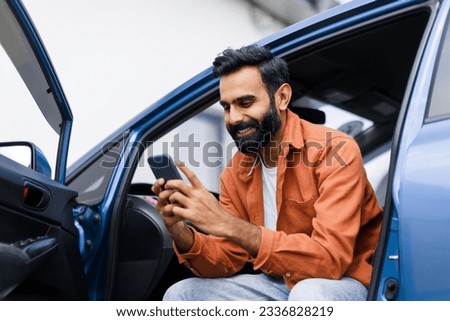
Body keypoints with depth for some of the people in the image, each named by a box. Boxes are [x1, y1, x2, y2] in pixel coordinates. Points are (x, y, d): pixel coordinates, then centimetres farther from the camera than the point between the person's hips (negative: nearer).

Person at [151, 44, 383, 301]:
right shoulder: (236, 171, 0)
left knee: (309, 295, -38)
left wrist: (229, 225, -35)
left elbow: (331, 260, -29)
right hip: (279, 284, 6)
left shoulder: (335, 150, -20)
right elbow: (229, 260, 1)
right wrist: (182, 234, -21)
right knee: (180, 295, -4)